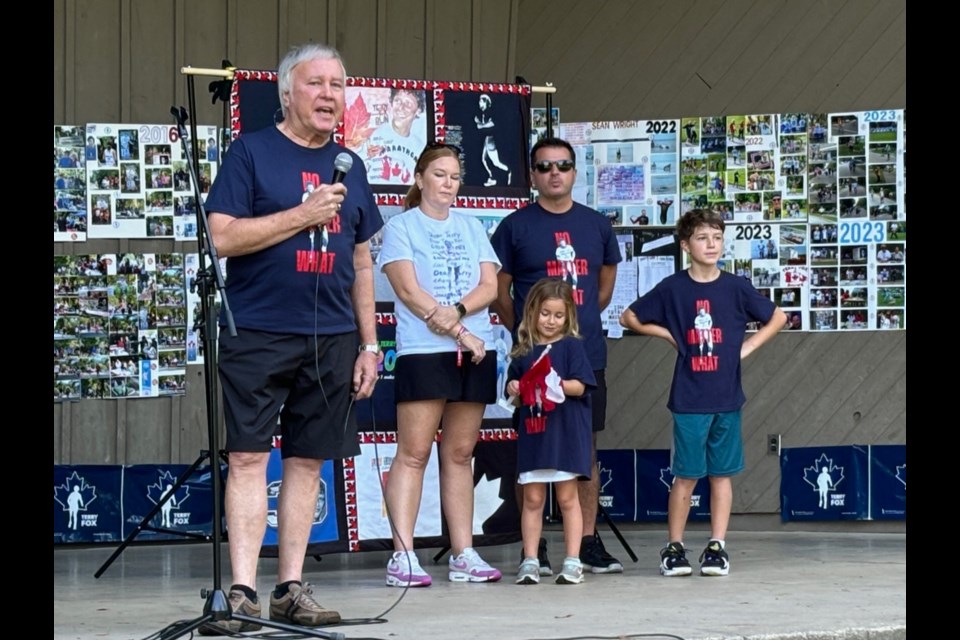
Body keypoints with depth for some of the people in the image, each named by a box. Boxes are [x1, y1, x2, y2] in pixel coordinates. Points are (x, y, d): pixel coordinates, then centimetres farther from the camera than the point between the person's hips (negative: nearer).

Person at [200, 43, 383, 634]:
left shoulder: (348, 166, 14)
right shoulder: (251, 152, 0)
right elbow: (223, 237, -10)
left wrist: (370, 343, 11)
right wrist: (304, 214, -13)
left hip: (332, 340, 5)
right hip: (258, 335, -5)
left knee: (309, 460, 6)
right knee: (249, 457, -7)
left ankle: (292, 588, 11)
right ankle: (243, 591, -7)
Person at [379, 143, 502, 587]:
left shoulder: (471, 227, 18)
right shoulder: (401, 226, 4)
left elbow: (489, 286, 8)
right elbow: (409, 291, -7)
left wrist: (457, 310, -13)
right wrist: (459, 333, -12)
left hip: (474, 353, 5)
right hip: (422, 352, -5)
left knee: (460, 454, 7)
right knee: (413, 453, -8)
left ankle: (463, 554, 8)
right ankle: (403, 557, -11)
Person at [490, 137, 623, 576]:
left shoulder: (596, 225, 10)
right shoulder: (515, 226, 0)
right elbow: (500, 291, 3)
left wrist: (582, 322, 14)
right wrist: (523, 333, 2)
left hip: (587, 356, 3)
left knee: (586, 446, 6)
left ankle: (589, 543, 12)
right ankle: (534, 547, 3)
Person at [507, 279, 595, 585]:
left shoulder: (571, 345, 1)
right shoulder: (523, 352, 10)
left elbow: (580, 386, -7)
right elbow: (516, 398, 14)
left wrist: (557, 385, -24)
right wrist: (515, 392, -8)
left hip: (566, 432, -3)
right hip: (532, 433, 3)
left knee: (567, 496, 1)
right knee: (532, 498, 4)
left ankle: (572, 561, 4)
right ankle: (530, 562, 6)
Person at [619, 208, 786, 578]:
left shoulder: (735, 288, 2)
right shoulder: (673, 289, -1)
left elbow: (777, 318, 13)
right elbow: (629, 318, 8)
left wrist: (747, 347, 3)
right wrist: (668, 334, 1)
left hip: (727, 398, 1)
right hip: (689, 398, -1)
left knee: (721, 474, 6)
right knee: (686, 475, 1)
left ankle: (717, 547, 12)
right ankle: (674, 547, 10)